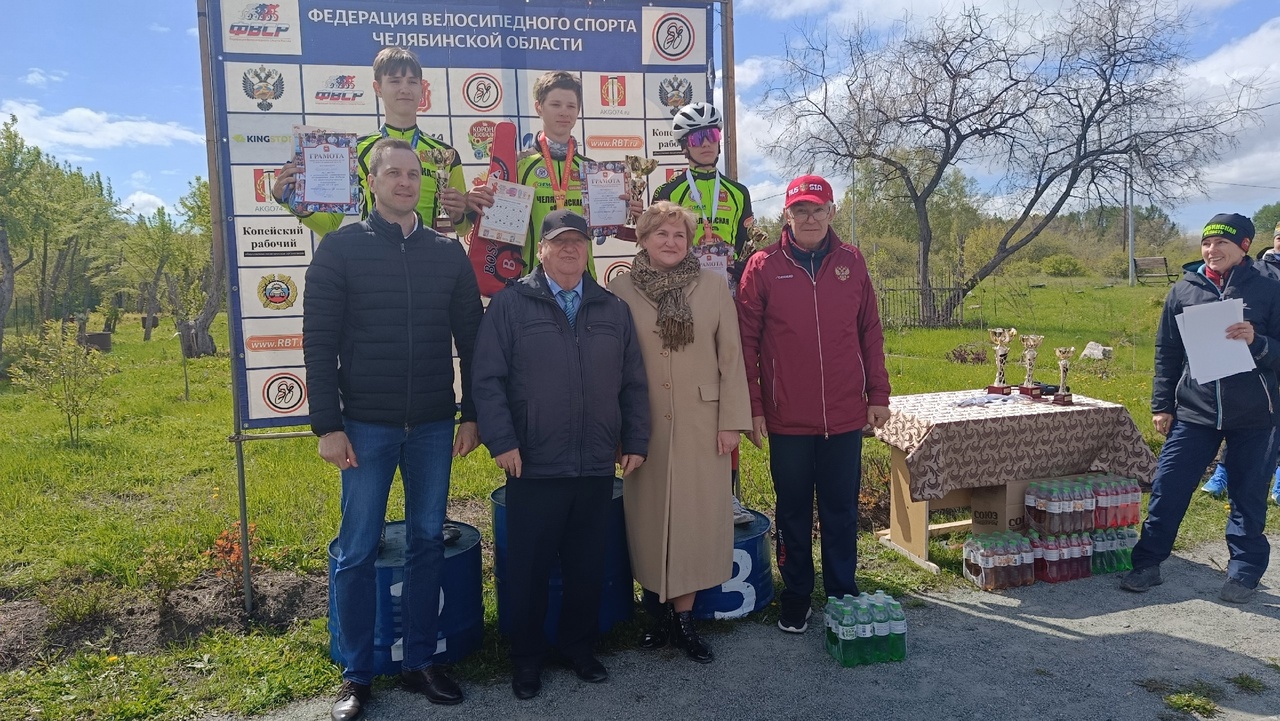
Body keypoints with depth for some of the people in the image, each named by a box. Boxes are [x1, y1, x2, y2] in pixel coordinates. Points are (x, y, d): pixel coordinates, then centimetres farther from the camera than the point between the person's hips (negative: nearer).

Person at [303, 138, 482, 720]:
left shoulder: (448, 252, 7)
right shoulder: (341, 248, -1)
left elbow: (471, 337, 8)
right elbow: (319, 341, -4)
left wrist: (473, 415, 4)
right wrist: (328, 425, -9)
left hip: (433, 425, 3)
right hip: (366, 425, -2)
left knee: (428, 542, 10)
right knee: (358, 550, 4)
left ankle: (420, 662, 24)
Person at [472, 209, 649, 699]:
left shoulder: (613, 310, 10)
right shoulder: (511, 304, -1)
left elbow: (633, 384, 12)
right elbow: (488, 379, -7)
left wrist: (636, 441, 7)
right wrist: (502, 441, -13)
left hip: (597, 469, 3)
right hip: (533, 468, -3)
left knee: (588, 568, 14)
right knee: (528, 570, 9)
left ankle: (579, 647, 34)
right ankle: (527, 658, 27)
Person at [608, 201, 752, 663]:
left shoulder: (714, 286, 2)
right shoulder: (621, 289, 1)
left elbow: (731, 355, 1)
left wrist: (732, 420, -3)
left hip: (701, 422, 0)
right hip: (645, 425, 0)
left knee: (696, 515, 3)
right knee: (649, 513, 6)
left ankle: (683, 616, 16)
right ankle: (656, 609, 24)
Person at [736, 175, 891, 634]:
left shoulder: (851, 262, 5)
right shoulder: (763, 267, -3)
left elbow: (871, 333, 9)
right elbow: (746, 342, -2)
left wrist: (878, 396, 7)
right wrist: (753, 407, -5)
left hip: (846, 415, 2)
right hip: (787, 419, -1)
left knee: (842, 511, 12)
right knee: (794, 513, 12)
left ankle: (843, 593, 29)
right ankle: (796, 597, 28)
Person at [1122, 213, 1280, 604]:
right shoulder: (1184, 290, 4)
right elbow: (1166, 352, 9)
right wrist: (1161, 405, 6)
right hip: (1193, 411, 1)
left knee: (1248, 497, 10)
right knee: (1167, 489, 1)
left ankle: (1244, 572, 25)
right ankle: (1147, 564, 13)